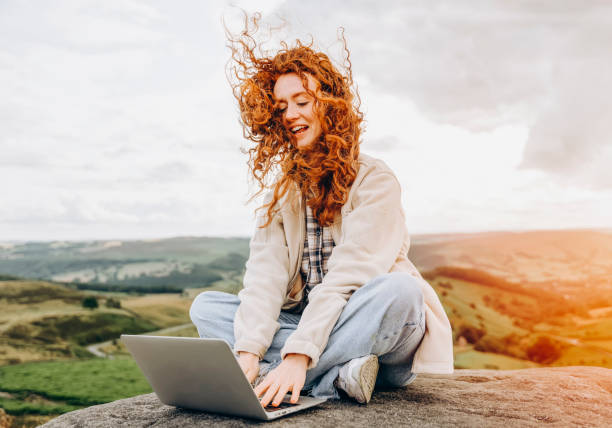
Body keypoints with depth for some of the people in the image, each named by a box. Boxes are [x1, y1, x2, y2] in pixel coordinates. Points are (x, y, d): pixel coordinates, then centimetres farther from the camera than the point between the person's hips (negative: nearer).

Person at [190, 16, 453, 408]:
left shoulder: (374, 181, -7)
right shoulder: (283, 190, 9)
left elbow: (348, 275, -20)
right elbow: (265, 275, -6)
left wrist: (297, 356, -31)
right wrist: (248, 353, -22)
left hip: (369, 332, -4)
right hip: (302, 326, 5)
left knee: (399, 289, -35)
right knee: (206, 306, -11)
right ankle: (338, 374, -25)